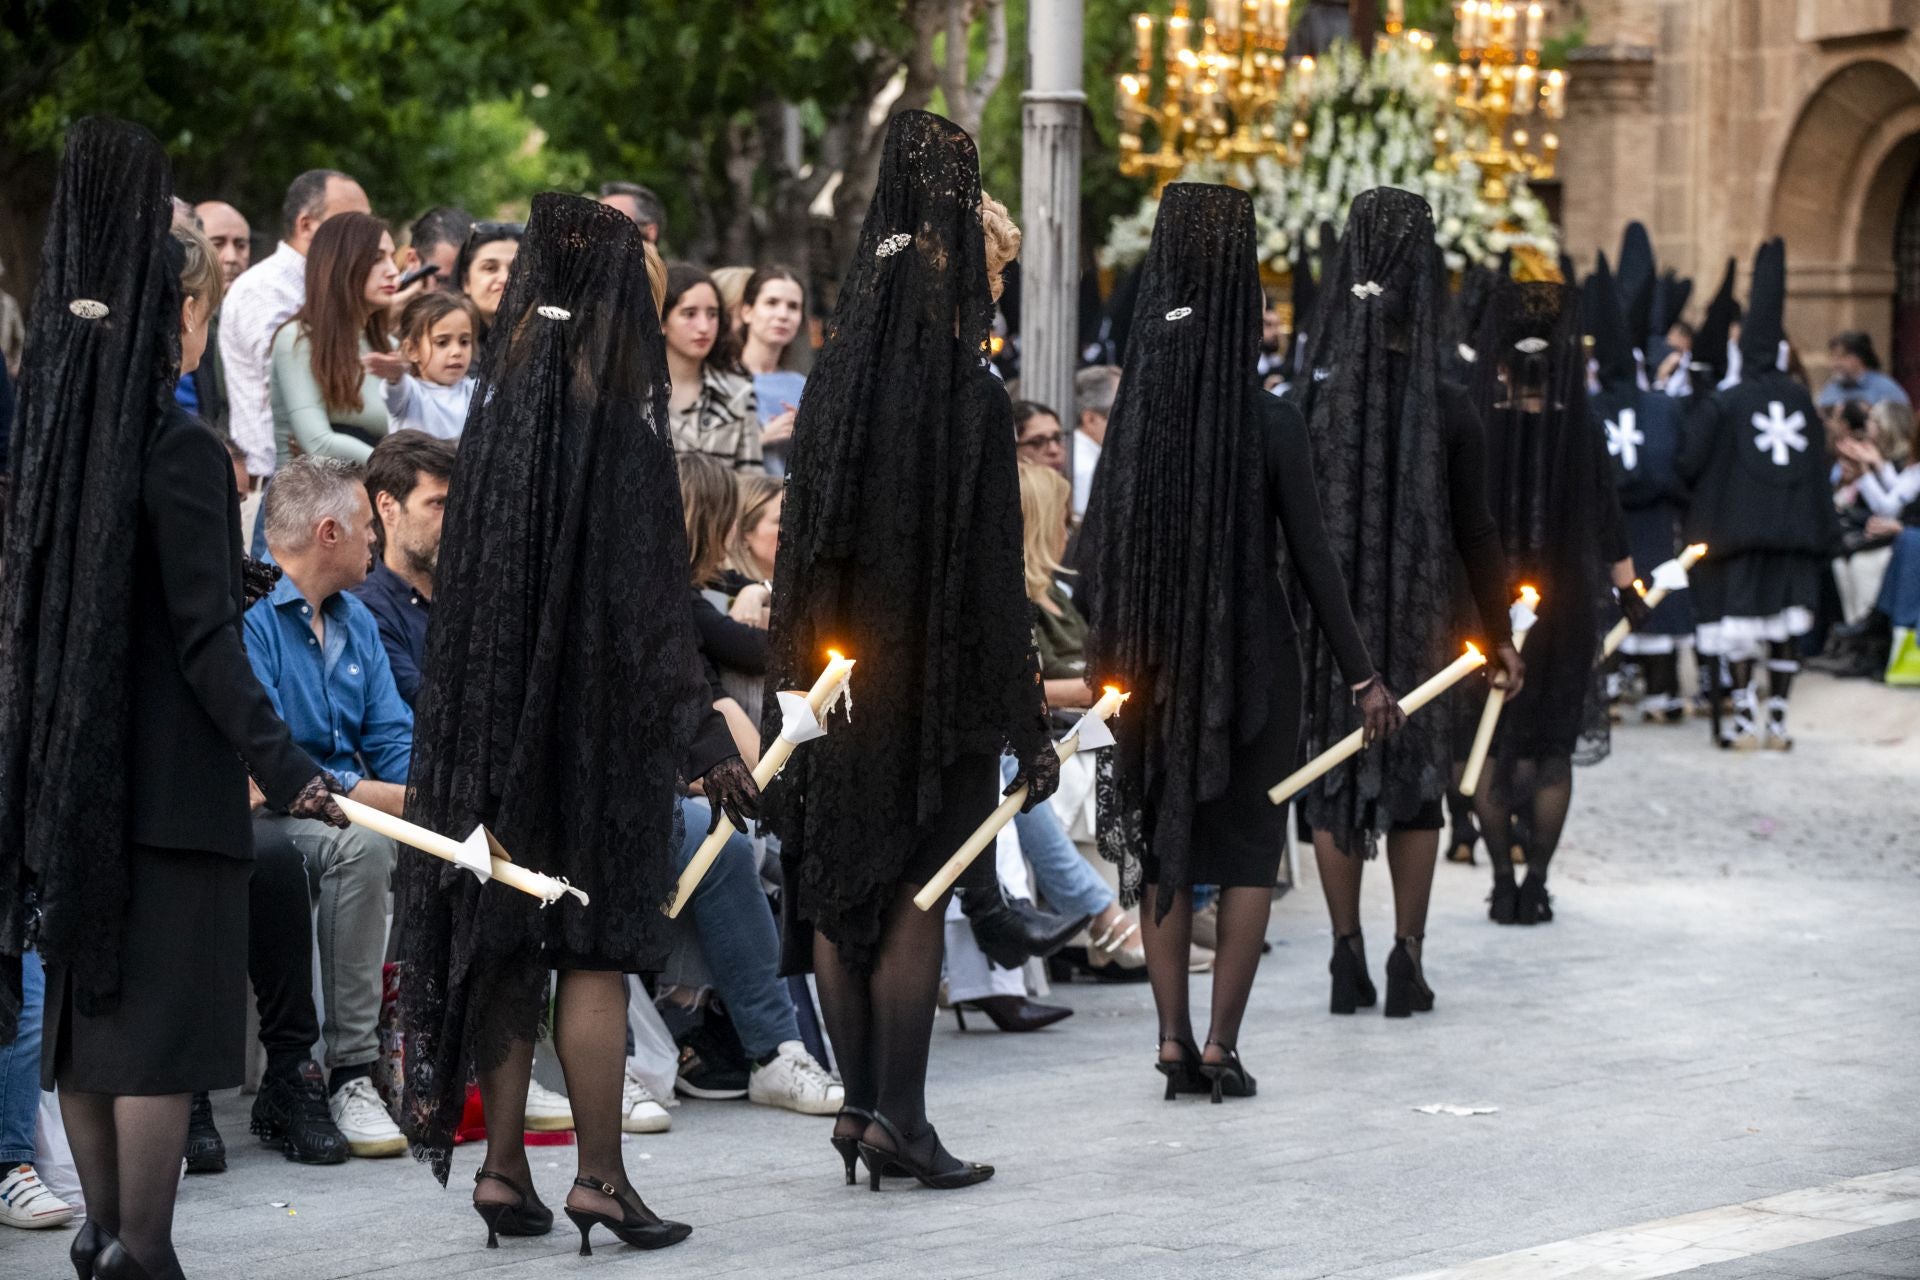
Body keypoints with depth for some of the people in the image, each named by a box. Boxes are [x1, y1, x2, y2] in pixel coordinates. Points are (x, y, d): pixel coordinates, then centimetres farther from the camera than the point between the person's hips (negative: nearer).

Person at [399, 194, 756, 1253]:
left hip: (492, 714, 6)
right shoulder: (617, 425, -14)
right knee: (595, 948, 0)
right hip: (596, 717, -6)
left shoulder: (495, 407, 5)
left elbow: (461, 579, 10)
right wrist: (701, 739, -13)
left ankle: (503, 1166, 13)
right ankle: (599, 1175, 2)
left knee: (508, 940, 11)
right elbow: (651, 598, -16)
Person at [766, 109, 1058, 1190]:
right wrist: (1029, 725, -10)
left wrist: (805, 679, 14)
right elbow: (995, 574, -14)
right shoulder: (970, 398, -14)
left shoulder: (834, 382, 3)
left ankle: (862, 1102, 15)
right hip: (934, 682, -5)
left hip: (838, 674, 5)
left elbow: (803, 542, 7)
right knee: (915, 896, 0)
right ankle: (899, 1116, 0)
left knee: (838, 890, 11)